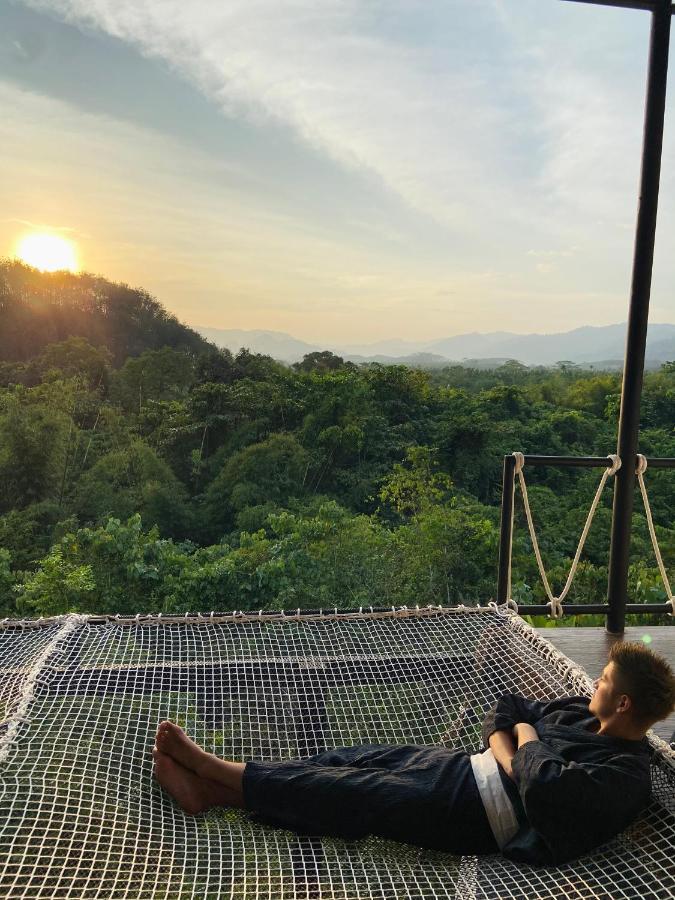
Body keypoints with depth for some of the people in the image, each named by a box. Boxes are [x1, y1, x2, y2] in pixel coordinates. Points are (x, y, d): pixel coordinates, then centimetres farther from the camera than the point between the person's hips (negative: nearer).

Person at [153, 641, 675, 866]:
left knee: (354, 795, -13)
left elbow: (546, 787, -31)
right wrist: (509, 756, -4)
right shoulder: (582, 712, 11)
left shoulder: (626, 776, -15)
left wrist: (526, 742, -12)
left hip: (474, 808, -8)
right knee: (363, 760, -5)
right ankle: (209, 788, -5)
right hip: (466, 766, 8)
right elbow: (507, 707, 15)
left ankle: (215, 772, -4)